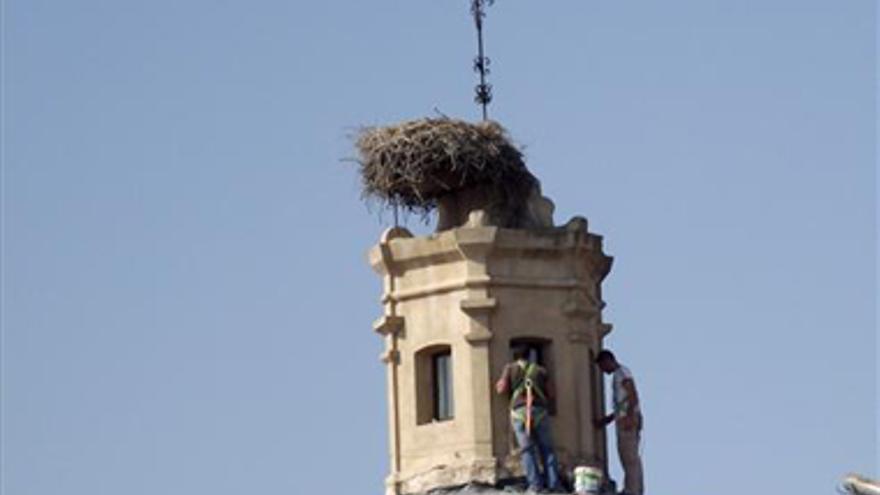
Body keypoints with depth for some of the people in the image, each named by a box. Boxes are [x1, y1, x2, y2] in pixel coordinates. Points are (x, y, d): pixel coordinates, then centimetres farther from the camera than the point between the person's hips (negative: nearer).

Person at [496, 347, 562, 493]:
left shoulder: (510, 368, 13)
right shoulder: (540, 370, 19)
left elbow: (502, 388, 4)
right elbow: (550, 393, 17)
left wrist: (497, 385, 26)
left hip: (520, 411, -2)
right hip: (540, 410, 2)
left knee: (527, 449, -3)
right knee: (547, 448, 4)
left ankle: (535, 484, -13)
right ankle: (554, 483, -4)